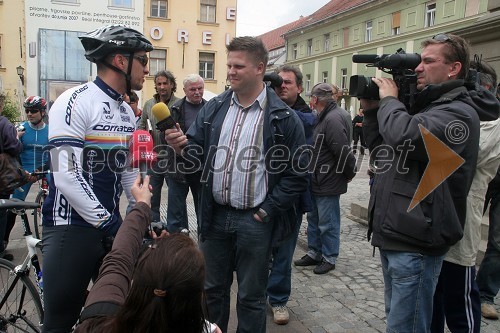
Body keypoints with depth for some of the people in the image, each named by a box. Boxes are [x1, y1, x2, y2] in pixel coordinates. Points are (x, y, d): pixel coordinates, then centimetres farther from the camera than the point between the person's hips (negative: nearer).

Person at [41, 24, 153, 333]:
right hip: (72, 227, -7)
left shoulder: (128, 112, 10)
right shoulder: (75, 102, -14)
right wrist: (108, 224, -18)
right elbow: (67, 177, -20)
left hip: (111, 225, 7)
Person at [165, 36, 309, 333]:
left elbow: (298, 174, -8)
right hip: (215, 216, 4)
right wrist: (182, 146, -14)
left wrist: (266, 212, -11)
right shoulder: (214, 108, 6)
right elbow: (197, 153, 8)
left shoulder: (284, 118, -8)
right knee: (213, 289, 19)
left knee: (251, 297, 12)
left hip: (254, 222, -4)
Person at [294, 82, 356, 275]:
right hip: (318, 181, 10)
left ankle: (329, 258, 19)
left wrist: (350, 174, -12)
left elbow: (343, 151, -25)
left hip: (328, 183, -10)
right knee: (314, 219, 19)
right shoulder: (325, 117, 10)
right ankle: (314, 253, 33)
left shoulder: (333, 119, -23)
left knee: (328, 223, 4)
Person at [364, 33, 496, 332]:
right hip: (394, 233, 10)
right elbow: (383, 149, 21)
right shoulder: (424, 106, 17)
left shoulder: (459, 112, -13)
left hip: (415, 242, -9)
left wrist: (389, 99, -12)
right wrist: (371, 109, 8)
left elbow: (404, 135, -32)